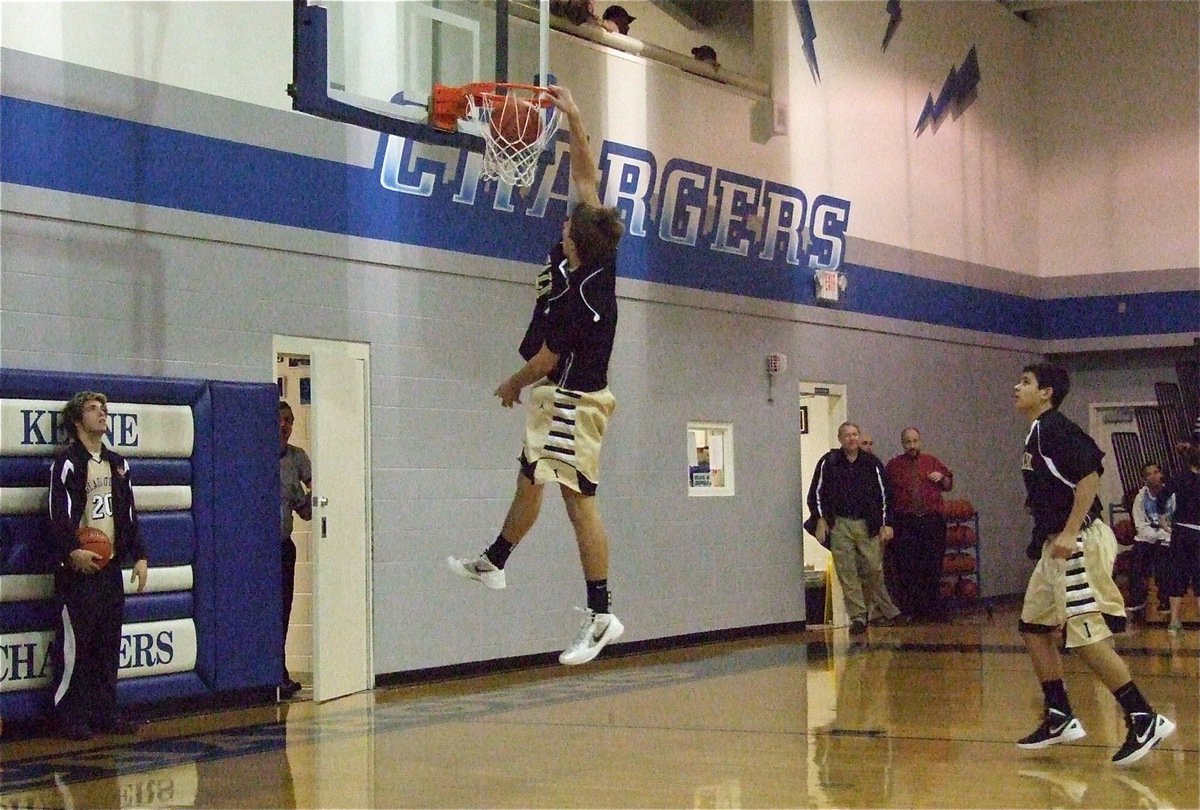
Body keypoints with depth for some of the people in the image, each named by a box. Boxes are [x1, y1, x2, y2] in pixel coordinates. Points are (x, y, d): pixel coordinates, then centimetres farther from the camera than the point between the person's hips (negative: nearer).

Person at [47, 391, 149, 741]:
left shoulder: (118, 463, 16)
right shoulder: (67, 462, -6)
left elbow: (129, 514, 19)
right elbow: (58, 514, -14)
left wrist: (139, 556, 11)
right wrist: (72, 552, -25)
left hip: (110, 567, 7)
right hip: (78, 569, -7)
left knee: (109, 645, 9)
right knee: (73, 644, -4)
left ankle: (105, 712, 15)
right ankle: (69, 717, 1)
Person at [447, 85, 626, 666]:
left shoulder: (579, 302, -28)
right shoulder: (599, 252, -6)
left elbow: (545, 362, -14)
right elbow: (587, 177, 5)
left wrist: (512, 386, 5)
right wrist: (573, 118, 6)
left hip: (571, 401, -10)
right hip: (562, 399, 10)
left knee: (578, 501, -9)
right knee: (529, 482, 22)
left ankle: (601, 614, -8)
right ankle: (492, 563, 38)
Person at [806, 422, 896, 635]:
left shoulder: (872, 463, 7)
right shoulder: (828, 462, 3)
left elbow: (884, 494, 9)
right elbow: (817, 492, 6)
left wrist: (885, 524, 4)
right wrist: (821, 519, -3)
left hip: (868, 525, 1)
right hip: (839, 525, -1)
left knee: (873, 569, -3)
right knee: (847, 573, -3)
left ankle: (871, 606, 21)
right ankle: (857, 616, 1)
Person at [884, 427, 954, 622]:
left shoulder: (932, 462, 15)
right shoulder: (894, 465, 8)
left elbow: (948, 485, 22)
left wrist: (942, 478, 1)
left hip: (932, 520, 2)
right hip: (905, 523, -2)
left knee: (932, 567, 1)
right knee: (907, 568, -3)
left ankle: (932, 608, 9)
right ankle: (909, 610, 3)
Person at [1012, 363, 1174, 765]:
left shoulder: (1053, 428, -12)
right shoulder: (1038, 433, 16)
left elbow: (1089, 476, -22)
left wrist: (1070, 533, -27)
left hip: (1078, 543, -11)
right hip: (1056, 546, 11)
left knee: (1087, 637, -12)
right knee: (1034, 628, 13)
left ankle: (1145, 719, -10)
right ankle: (1060, 719, 18)